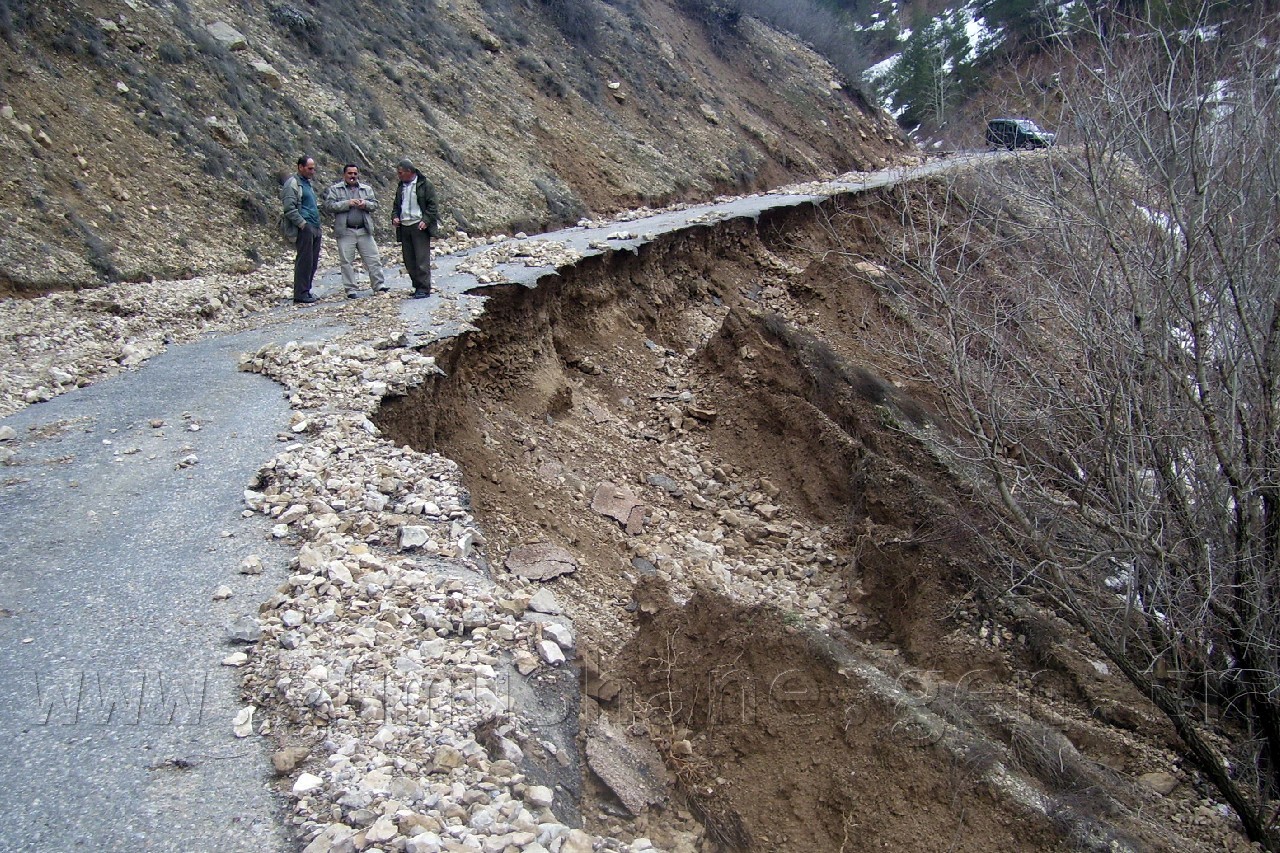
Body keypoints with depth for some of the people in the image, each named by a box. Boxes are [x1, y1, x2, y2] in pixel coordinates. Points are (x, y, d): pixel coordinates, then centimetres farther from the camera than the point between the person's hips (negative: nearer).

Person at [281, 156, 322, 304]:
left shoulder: (307, 183, 21)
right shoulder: (293, 183, -8)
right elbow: (289, 208, -16)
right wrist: (302, 224, -19)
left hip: (315, 228, 9)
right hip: (304, 229, -9)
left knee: (313, 262, 9)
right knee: (304, 261, -9)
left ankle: (306, 291, 16)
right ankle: (300, 295, -6)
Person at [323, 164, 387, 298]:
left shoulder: (367, 189, 15)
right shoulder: (334, 190, 4)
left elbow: (375, 204, 10)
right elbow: (329, 206, -6)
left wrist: (365, 204, -12)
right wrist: (348, 203, -15)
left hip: (364, 231, 2)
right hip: (345, 232, -2)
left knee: (373, 259, 0)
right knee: (347, 262, 0)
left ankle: (379, 285, 6)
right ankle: (351, 289, 6)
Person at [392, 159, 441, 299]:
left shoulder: (424, 185, -3)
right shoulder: (401, 187, 17)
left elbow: (432, 205, -7)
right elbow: (396, 206, 24)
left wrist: (426, 220, -18)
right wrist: (395, 217, 4)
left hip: (419, 226, -7)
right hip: (404, 227, 7)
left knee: (422, 259, -10)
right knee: (409, 260, 6)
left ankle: (424, 288, -8)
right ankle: (418, 287, 14)